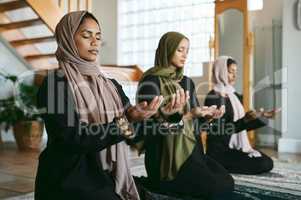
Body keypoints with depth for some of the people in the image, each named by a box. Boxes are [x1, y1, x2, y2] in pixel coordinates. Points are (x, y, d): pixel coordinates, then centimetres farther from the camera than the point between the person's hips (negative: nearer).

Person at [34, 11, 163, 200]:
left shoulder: (111, 85, 10)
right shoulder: (55, 83, -6)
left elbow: (133, 134, 5)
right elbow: (71, 138, -17)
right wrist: (127, 121, -22)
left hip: (108, 179, 5)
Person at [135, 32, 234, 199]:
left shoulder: (187, 82, 14)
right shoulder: (151, 82, -10)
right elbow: (153, 127, -18)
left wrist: (208, 115, -6)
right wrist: (188, 115, -27)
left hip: (191, 148, 8)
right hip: (167, 155, -7)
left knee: (228, 183, -9)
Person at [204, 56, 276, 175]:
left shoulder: (235, 95, 13)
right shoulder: (213, 97, -13)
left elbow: (242, 125, 15)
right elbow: (220, 129, -20)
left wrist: (262, 116, 3)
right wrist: (245, 120, -29)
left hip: (237, 147, 9)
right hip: (220, 151, -9)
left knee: (268, 162, -3)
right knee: (264, 165, -16)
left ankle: (223, 167, 4)